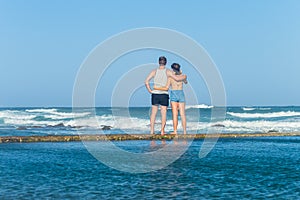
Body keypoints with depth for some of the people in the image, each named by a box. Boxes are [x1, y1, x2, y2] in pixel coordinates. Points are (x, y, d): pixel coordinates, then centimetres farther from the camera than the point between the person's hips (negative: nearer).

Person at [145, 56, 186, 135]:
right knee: (163, 113, 3)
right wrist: (184, 77, 9)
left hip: (155, 94, 2)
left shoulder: (154, 71, 1)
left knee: (153, 113, 8)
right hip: (164, 94, -2)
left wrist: (150, 90, 2)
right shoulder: (168, 72, -3)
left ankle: (152, 131, 7)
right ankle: (162, 131, 0)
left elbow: (146, 81, -5)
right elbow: (177, 78, -9)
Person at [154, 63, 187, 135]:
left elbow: (166, 88, -9)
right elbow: (186, 82, 27)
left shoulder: (170, 77, -4)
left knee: (175, 114, -1)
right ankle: (184, 131, 2)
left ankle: (175, 131, -5)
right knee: (182, 114, 4)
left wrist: (156, 88, 1)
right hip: (181, 94, 2)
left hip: (173, 94, -2)